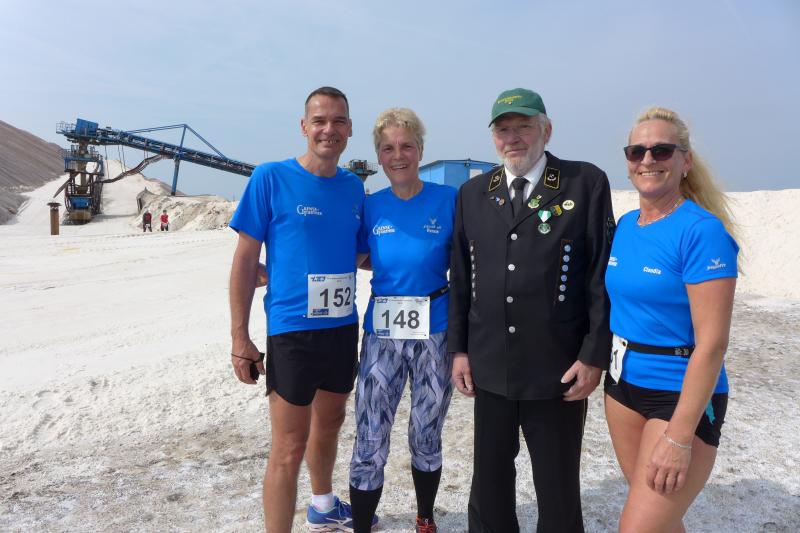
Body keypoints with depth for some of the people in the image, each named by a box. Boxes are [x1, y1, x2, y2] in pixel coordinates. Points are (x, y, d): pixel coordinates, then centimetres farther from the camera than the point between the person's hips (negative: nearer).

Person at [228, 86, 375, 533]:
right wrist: (240, 338, -11)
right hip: (291, 331, -6)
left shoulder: (354, 186, 5)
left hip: (344, 328, 6)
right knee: (289, 448, 0)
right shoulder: (271, 178, -9)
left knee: (329, 425, 23)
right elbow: (246, 260, -8)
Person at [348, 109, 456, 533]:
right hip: (381, 334, 1)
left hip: (435, 334, -1)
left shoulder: (448, 200, -2)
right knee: (369, 443, -1)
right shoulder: (371, 206, 4)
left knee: (426, 437, 14)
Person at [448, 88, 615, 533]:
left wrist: (595, 356, -9)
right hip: (489, 368, 4)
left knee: (558, 493, 12)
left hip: (558, 371, -3)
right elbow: (461, 276, 10)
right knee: (489, 481, 17)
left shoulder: (586, 183, -4)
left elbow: (603, 276, -6)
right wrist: (459, 347, 6)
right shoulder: (473, 193, 8)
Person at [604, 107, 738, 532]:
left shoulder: (702, 231, -17)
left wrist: (679, 437, -22)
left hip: (682, 395, -7)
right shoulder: (625, 225, 4)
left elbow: (712, 344, -21)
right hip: (623, 384, 7)